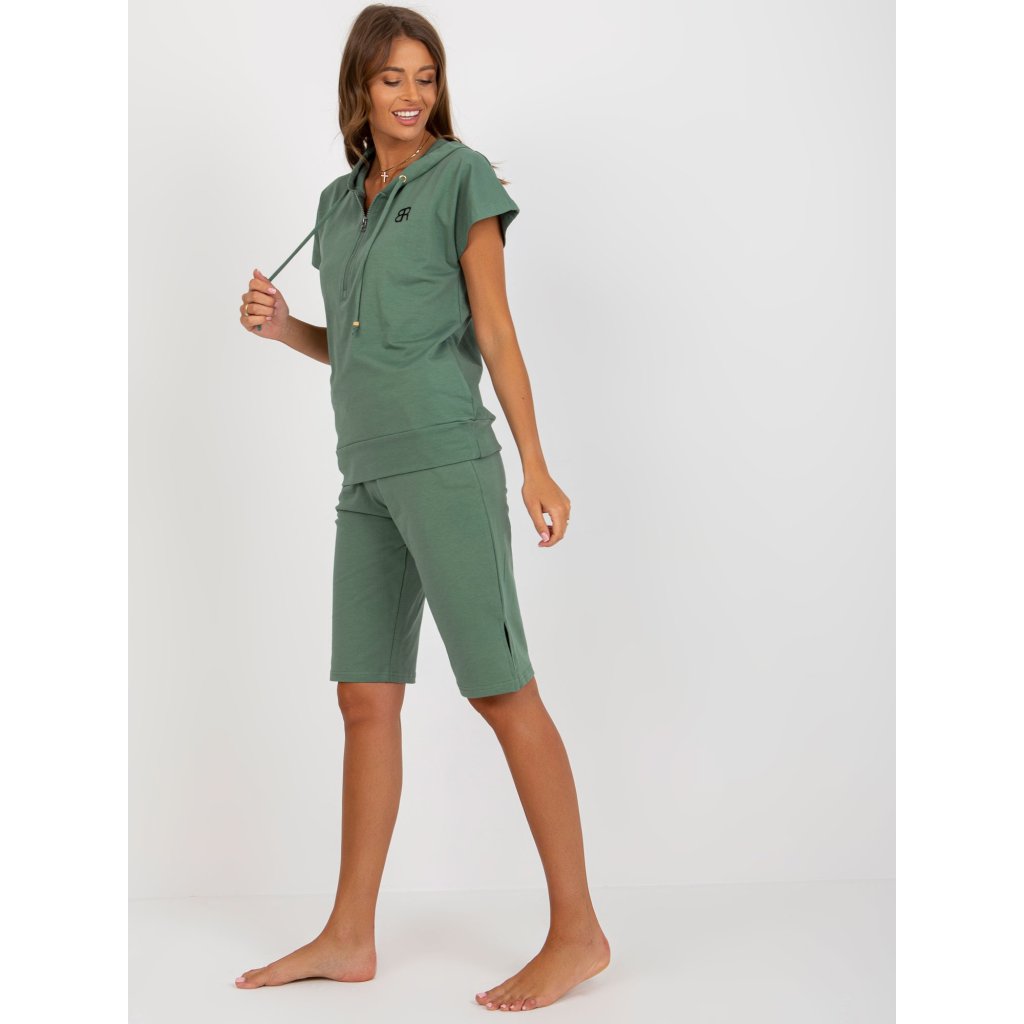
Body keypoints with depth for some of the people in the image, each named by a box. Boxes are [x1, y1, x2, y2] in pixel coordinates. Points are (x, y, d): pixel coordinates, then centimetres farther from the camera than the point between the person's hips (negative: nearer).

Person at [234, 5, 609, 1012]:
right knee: (366, 699, 7)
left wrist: (536, 466, -12)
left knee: (501, 690, -7)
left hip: (446, 459, -7)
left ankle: (577, 930, 1)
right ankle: (349, 937, 15)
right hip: (371, 474, 7)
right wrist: (281, 327, 3)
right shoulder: (339, 203, 18)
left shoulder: (462, 176, -1)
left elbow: (494, 330, -7)